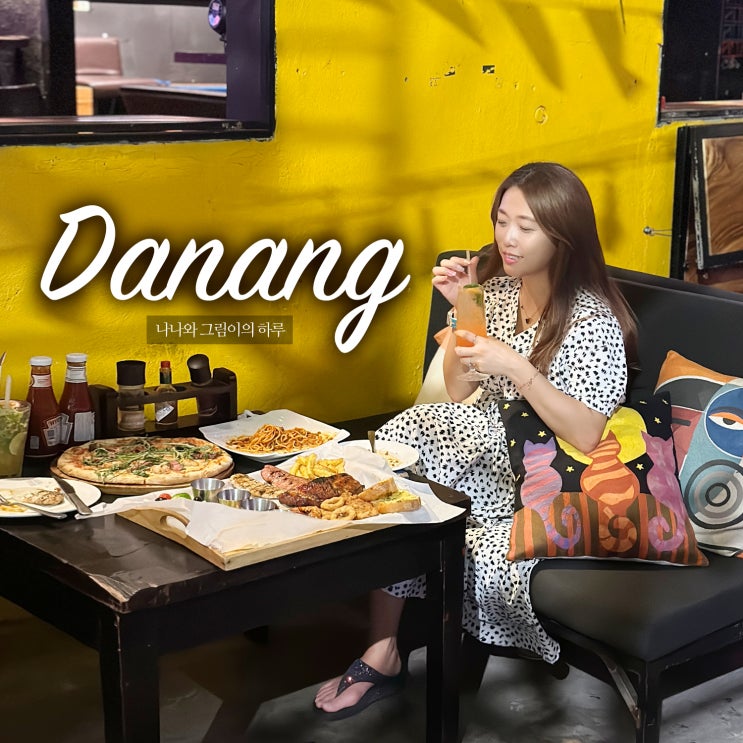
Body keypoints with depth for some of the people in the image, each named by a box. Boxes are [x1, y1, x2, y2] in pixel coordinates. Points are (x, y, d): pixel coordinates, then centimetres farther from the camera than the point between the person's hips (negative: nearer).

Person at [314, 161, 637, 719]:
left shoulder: (592, 321, -18)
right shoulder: (499, 287, 2)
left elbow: (585, 436, -23)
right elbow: (458, 391, 5)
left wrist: (518, 369, -31)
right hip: (498, 442, 6)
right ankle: (382, 653, -18)